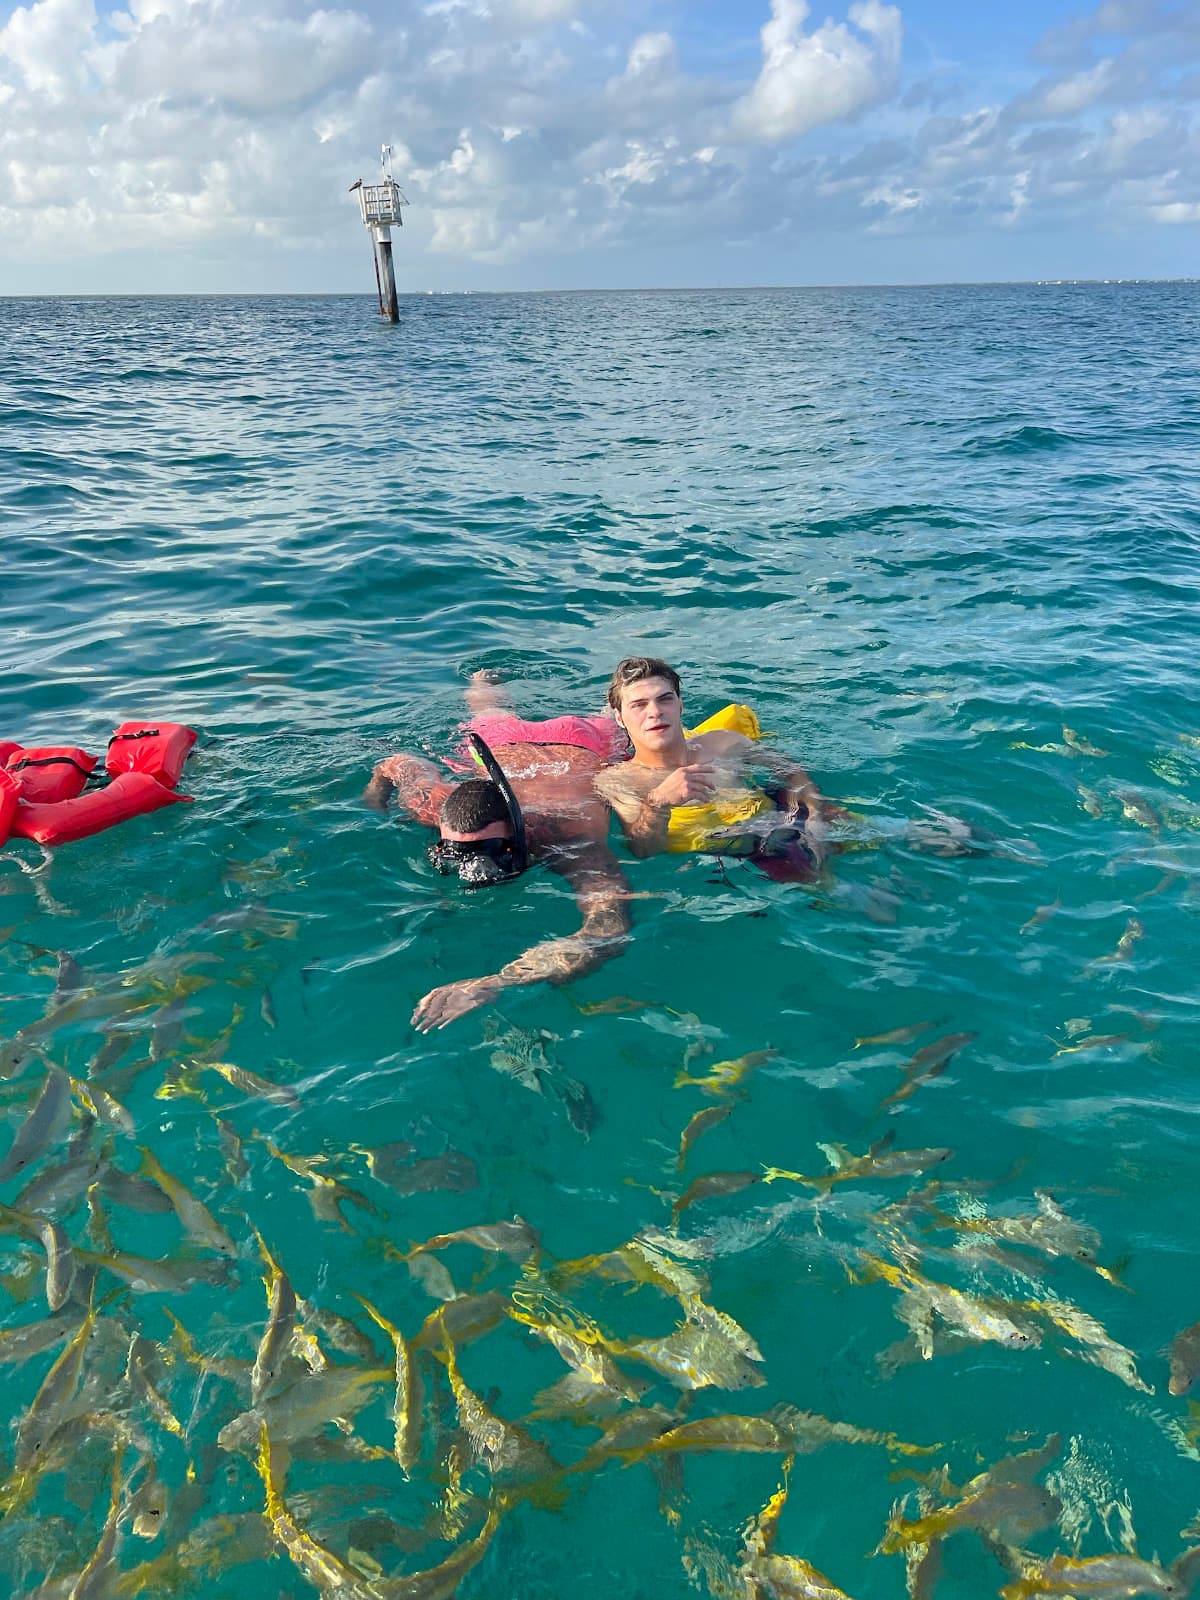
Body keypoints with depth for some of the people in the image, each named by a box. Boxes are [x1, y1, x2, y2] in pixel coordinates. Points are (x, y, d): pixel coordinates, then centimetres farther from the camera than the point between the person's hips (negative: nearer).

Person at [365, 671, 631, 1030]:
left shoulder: (570, 838, -54)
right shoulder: (433, 804, -43)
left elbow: (610, 932, -69)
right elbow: (394, 765, -21)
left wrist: (493, 983, -78)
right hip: (503, 741, 3)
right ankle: (482, 680, 68)